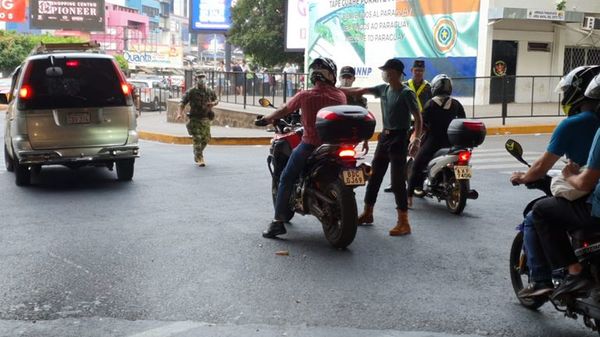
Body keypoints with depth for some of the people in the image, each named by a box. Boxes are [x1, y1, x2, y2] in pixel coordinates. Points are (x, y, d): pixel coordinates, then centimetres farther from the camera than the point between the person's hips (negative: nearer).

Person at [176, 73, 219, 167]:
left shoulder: (210, 91, 5)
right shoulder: (191, 92, -7)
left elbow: (216, 100, 20)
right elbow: (182, 103, -9)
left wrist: (213, 103, -4)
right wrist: (180, 113, -25)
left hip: (205, 119, 4)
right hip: (195, 119, -4)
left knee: (205, 139, 6)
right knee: (197, 139, -8)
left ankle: (197, 154, 33)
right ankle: (200, 159, -2)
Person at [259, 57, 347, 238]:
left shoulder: (305, 95, -5)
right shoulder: (340, 96, -1)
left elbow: (284, 110, 8)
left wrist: (268, 118, 28)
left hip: (310, 144, -3)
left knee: (286, 180, 6)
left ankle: (278, 221, -2)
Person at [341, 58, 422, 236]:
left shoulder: (406, 93, -13)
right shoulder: (383, 89, 8)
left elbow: (418, 117, -17)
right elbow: (360, 91, 15)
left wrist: (417, 138, -29)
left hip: (399, 138, -8)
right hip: (384, 135, 8)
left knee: (397, 181, -9)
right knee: (374, 175, 14)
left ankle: (404, 223, -4)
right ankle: (367, 213, 28)